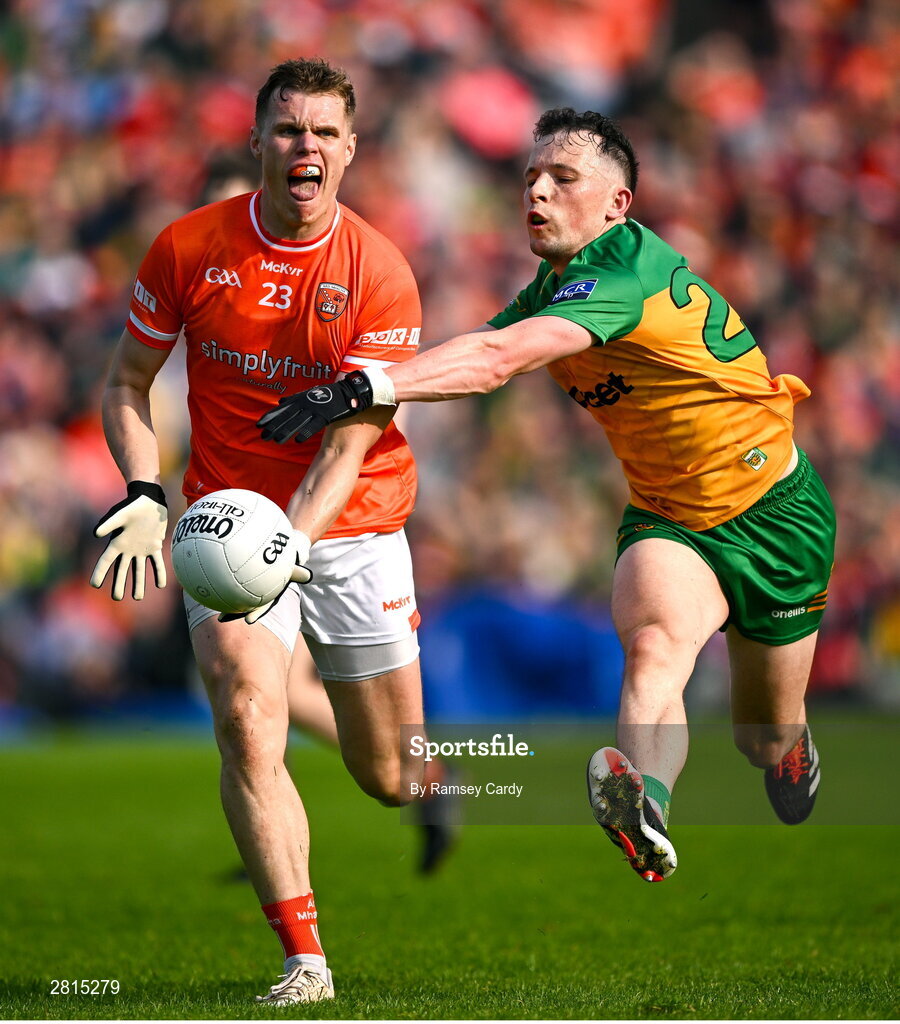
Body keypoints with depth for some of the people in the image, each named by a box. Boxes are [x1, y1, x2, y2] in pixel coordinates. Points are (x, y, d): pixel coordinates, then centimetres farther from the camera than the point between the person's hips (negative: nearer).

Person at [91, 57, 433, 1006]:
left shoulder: (380, 274, -11)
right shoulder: (188, 248, -5)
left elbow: (350, 442, -15)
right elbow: (126, 384, 5)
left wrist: (292, 540, -31)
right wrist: (144, 494, -12)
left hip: (353, 527, 0)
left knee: (388, 776, 6)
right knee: (248, 722, -22)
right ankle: (304, 960, -17)